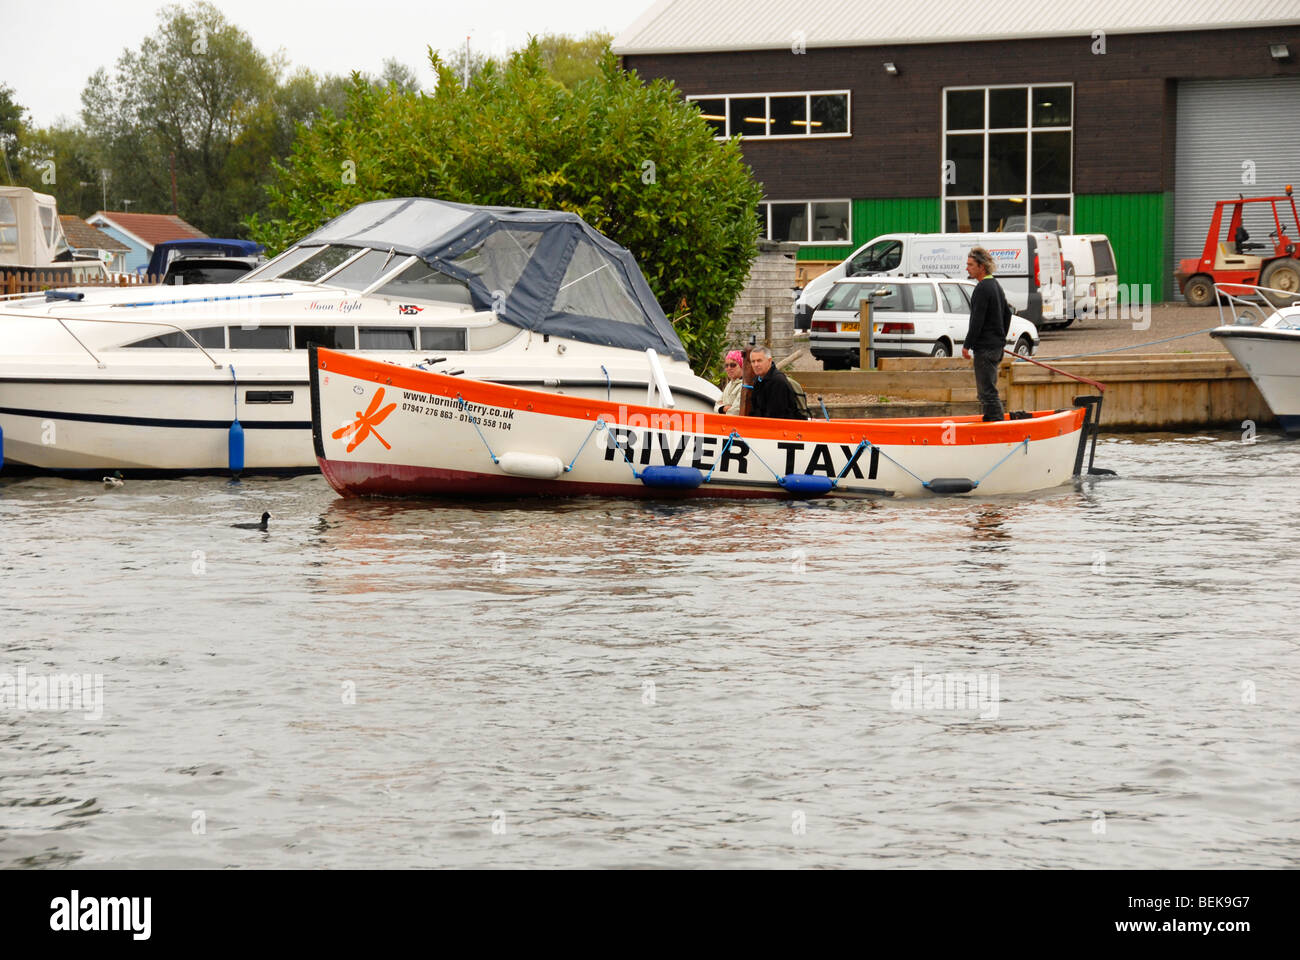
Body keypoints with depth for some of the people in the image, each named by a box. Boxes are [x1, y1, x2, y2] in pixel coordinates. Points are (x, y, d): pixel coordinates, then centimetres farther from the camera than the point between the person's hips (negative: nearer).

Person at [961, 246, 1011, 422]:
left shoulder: (982, 288, -16)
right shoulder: (996, 286, 16)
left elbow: (977, 320, -19)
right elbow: (1008, 314, 24)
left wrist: (967, 345, -15)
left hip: (985, 347, -10)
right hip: (997, 346, 10)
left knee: (987, 391, -9)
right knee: (988, 389, 17)